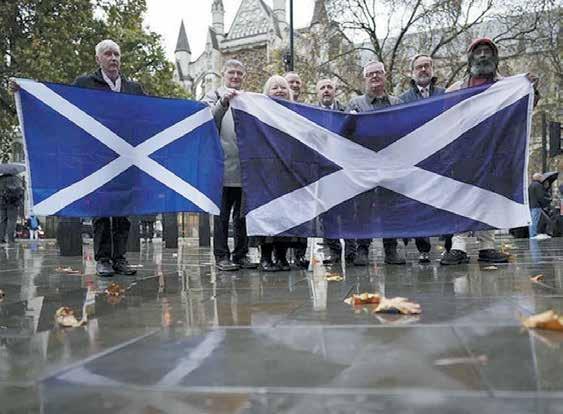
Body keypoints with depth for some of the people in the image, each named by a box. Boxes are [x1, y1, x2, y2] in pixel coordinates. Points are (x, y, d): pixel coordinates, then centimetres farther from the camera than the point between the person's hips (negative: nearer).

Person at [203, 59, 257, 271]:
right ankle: (221, 256, 4)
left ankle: (241, 254, 15)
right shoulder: (215, 96, 8)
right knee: (222, 214, -1)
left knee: (243, 213, 8)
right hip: (224, 165, -4)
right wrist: (223, 103, -22)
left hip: (246, 165, 4)